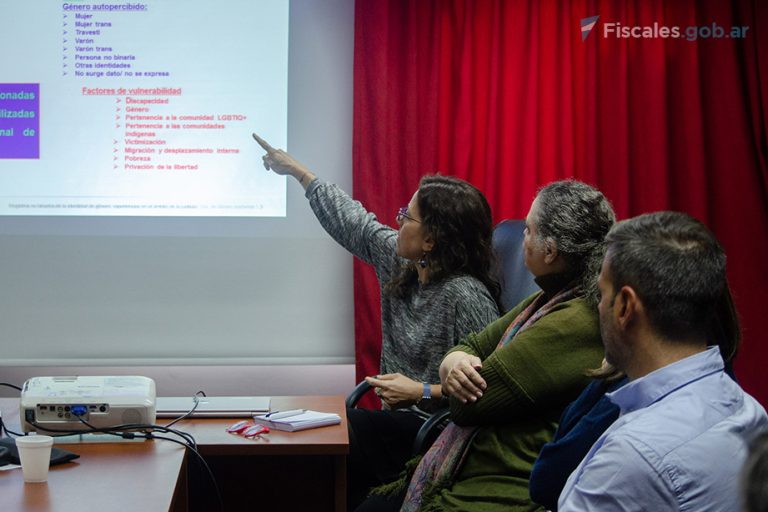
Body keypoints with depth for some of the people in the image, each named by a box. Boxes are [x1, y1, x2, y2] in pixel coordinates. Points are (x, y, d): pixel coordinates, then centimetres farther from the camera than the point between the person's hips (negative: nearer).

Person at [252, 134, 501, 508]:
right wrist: (296, 170, 25)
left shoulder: (465, 296, -22)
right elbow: (352, 222, 17)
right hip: (399, 420, 8)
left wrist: (424, 392, -24)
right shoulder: (398, 259, 3)